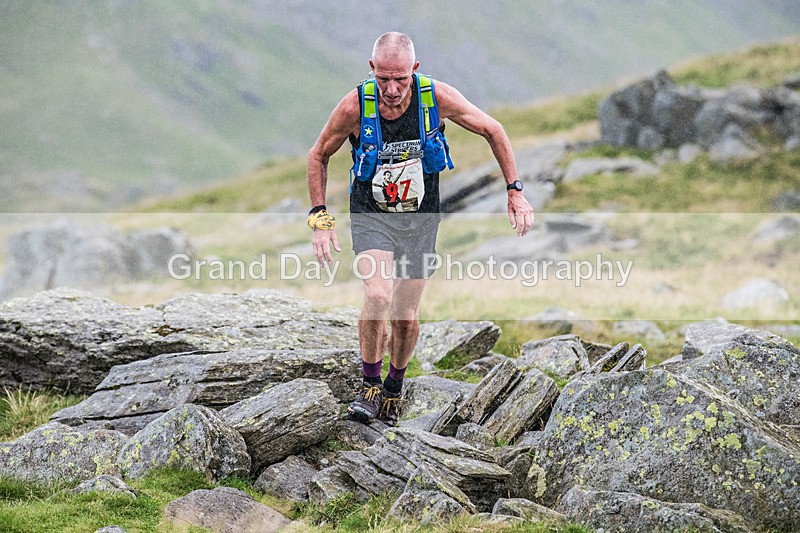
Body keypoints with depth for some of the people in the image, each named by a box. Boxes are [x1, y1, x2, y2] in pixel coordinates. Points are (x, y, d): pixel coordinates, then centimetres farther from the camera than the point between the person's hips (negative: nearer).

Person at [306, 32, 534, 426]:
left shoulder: (437, 97, -19)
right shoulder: (355, 106, -20)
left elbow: (492, 131, -3)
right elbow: (319, 156, -2)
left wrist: (515, 192, -5)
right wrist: (320, 219, -8)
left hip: (420, 218, 2)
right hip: (371, 216, -1)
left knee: (406, 317, 5)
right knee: (378, 297, -25)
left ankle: (394, 386, 34)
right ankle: (370, 386, -4)